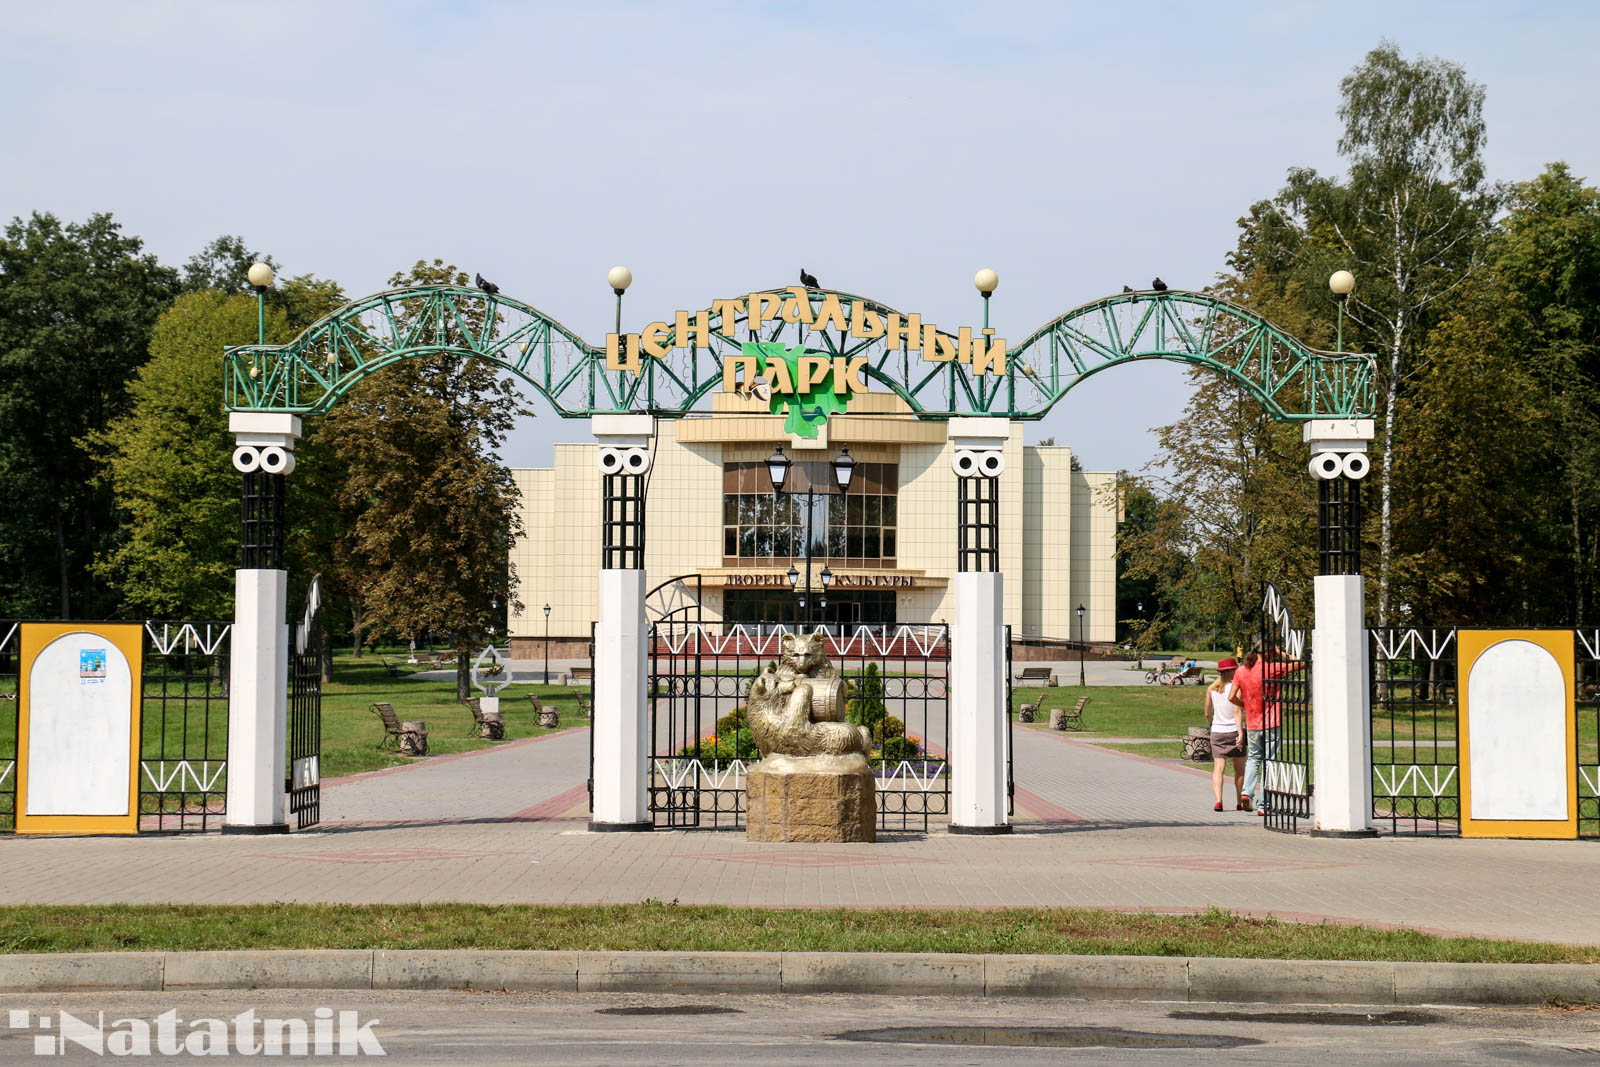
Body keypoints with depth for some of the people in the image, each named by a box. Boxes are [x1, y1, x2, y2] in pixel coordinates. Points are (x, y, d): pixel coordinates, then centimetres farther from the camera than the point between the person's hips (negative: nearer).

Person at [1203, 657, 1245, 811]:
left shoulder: (1211, 688, 4)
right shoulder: (1235, 687, -9)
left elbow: (1207, 713, 10)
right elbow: (1237, 712, -16)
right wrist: (1240, 732, -19)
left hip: (1217, 731, 3)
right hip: (1234, 729, -3)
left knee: (1218, 768, -3)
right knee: (1239, 768, 11)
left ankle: (1218, 800, -20)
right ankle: (1240, 802, 17)